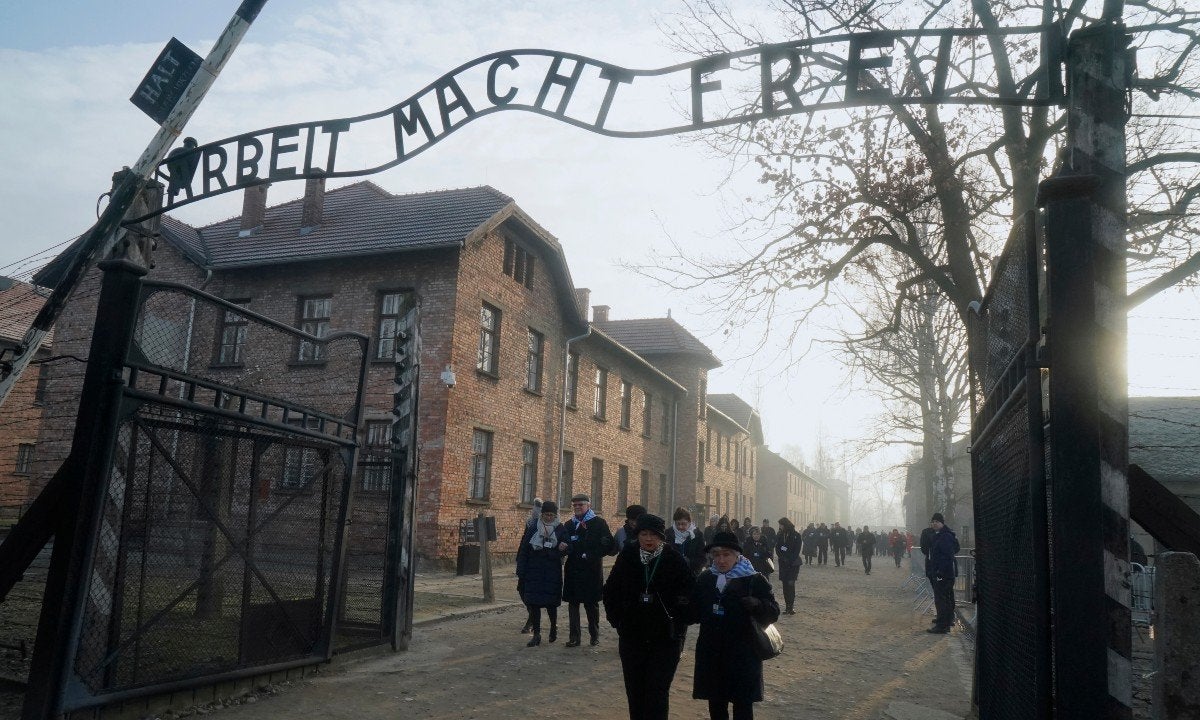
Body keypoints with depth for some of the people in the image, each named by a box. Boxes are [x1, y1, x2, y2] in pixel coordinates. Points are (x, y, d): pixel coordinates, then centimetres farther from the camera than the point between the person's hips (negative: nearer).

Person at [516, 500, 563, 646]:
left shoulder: (560, 530, -1)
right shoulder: (532, 529, 1)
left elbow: (562, 551, -2)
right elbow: (523, 551, 1)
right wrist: (521, 572, -4)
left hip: (552, 573, -1)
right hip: (533, 572, 1)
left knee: (551, 603, 5)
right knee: (533, 602, -1)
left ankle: (554, 627, 32)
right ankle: (536, 634, 8)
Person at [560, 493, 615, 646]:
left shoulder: (598, 523, -2)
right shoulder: (568, 524, 12)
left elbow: (608, 545, -8)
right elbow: (563, 544, 17)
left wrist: (591, 555, -16)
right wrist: (562, 547, -7)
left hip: (592, 570, -4)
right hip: (573, 569, 4)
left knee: (592, 604, 6)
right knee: (573, 603, 2)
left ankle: (594, 635, 20)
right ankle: (574, 637, 8)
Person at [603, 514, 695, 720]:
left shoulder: (675, 560, -8)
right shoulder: (627, 557, -2)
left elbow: (689, 594, -2)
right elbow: (610, 591, 9)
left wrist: (678, 623, -5)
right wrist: (616, 619, 4)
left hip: (665, 639, -2)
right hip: (631, 637, 3)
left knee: (657, 692, -4)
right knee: (635, 690, 10)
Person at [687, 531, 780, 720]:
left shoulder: (754, 580, -6)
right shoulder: (705, 578, 6)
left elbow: (773, 612, -10)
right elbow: (695, 613, 12)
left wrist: (756, 605, -29)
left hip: (742, 656, -4)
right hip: (711, 655, 4)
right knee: (715, 705, 13)